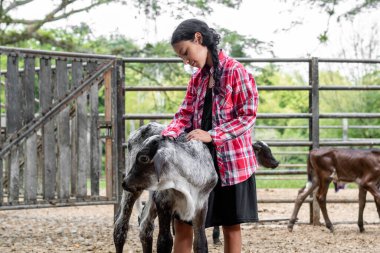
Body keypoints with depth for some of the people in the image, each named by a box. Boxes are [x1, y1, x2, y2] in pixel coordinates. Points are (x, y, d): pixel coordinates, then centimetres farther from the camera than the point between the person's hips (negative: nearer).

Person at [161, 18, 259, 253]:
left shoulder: (236, 72, -10)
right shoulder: (197, 77, 12)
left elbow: (248, 116, -14)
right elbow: (185, 115, 8)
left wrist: (211, 135, -22)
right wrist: (169, 135, -13)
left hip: (231, 161, -7)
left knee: (231, 225, 4)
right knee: (182, 222, 5)